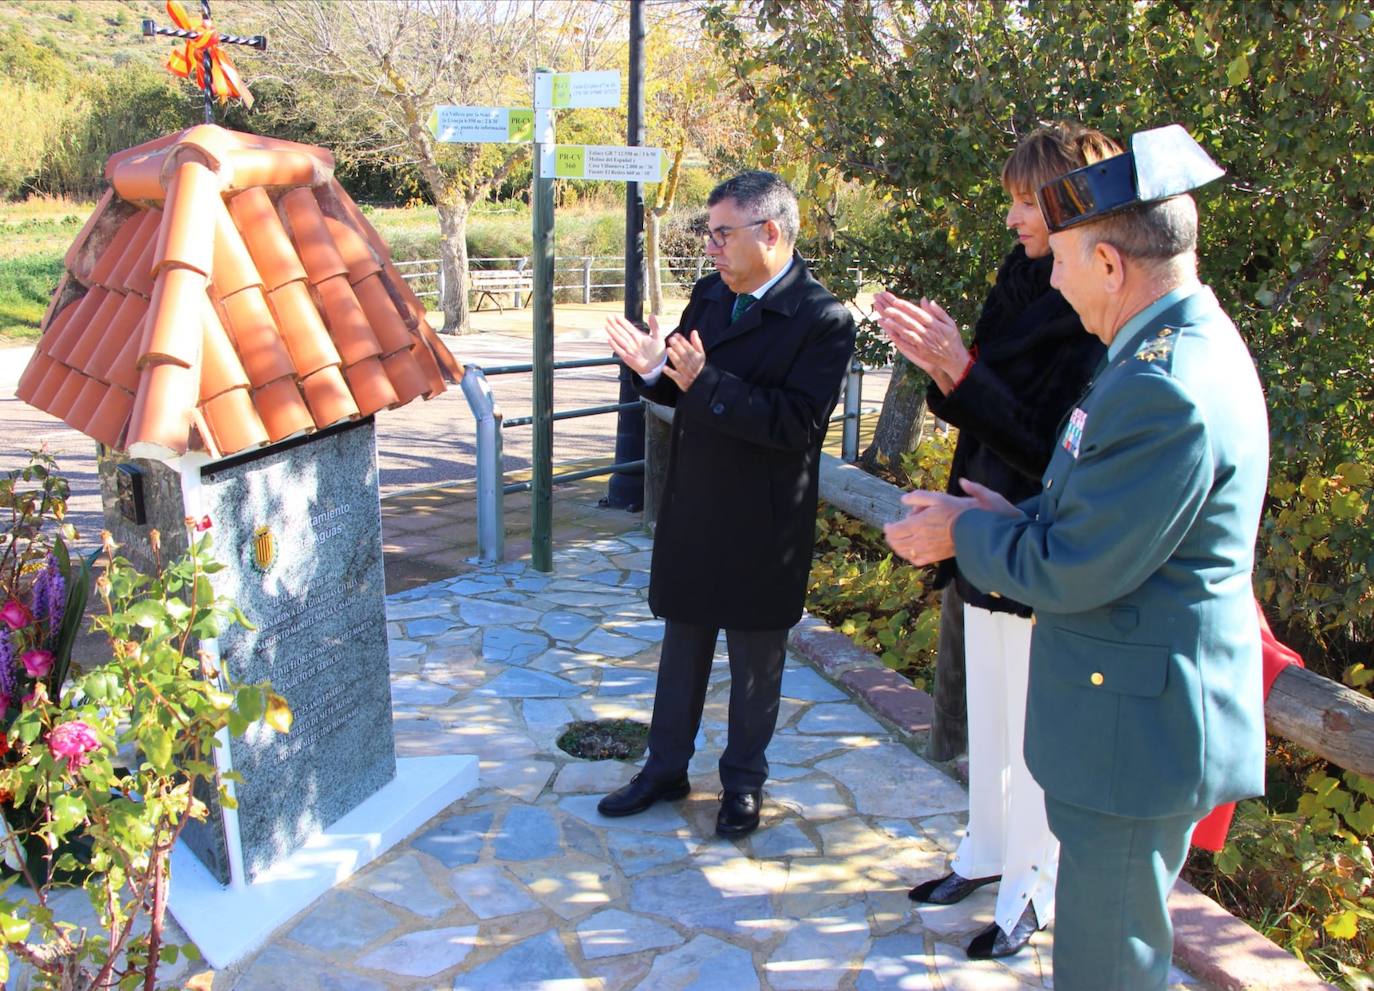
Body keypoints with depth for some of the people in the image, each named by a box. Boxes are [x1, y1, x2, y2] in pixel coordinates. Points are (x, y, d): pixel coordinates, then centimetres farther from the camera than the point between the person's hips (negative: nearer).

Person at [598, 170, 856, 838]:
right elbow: (685, 393, 10)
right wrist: (655, 370, -13)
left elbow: (799, 423, -26)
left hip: (762, 526, -6)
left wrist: (705, 382, -31)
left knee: (755, 660, 12)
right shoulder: (709, 294, 4)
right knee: (682, 645, 19)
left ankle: (744, 782, 31)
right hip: (692, 512, 6)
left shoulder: (823, 320, -17)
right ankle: (666, 768, 35)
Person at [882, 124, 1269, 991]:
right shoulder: (1185, 345, 6)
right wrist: (1012, 517, 3)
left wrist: (967, 531, -7)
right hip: (1148, 709, 10)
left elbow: (1073, 571, -23)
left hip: (1137, 725, -10)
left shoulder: (1166, 392, -28)